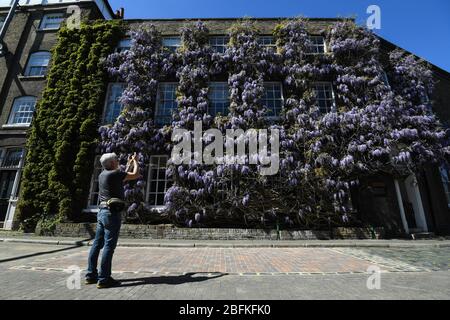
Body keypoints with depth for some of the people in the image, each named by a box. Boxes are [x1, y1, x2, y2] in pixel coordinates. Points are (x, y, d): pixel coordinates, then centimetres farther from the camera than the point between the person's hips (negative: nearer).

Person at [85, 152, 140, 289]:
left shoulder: (102, 175, 14)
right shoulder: (114, 173, -12)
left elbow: (122, 178, 28)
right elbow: (135, 175, -6)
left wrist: (129, 165, 35)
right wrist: (136, 162, 11)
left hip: (102, 212, 9)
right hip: (112, 212, -9)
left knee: (97, 244, 12)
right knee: (109, 246, -5)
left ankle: (91, 275, 21)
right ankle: (104, 279, -1)